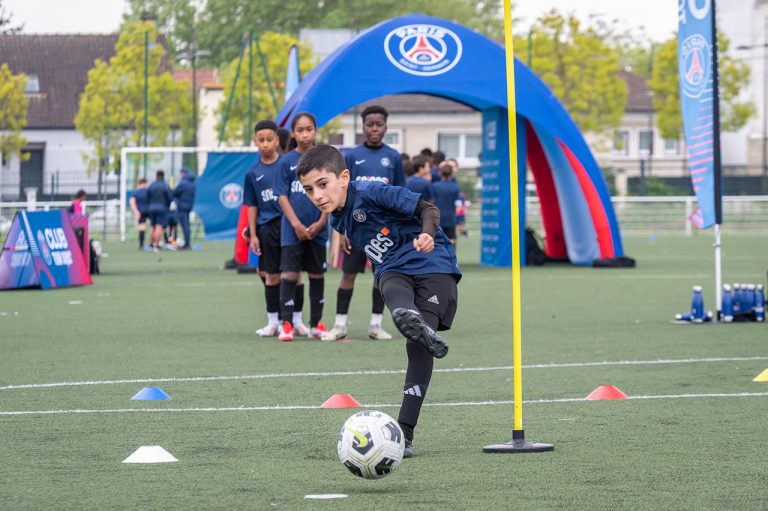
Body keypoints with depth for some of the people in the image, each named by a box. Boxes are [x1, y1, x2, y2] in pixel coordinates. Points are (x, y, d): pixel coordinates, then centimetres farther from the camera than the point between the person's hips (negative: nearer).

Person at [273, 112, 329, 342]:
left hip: (317, 230, 2)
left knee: (317, 274, 8)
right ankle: (286, 324, -4)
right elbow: (282, 196, -2)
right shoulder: (286, 162, 0)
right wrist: (297, 225, -11)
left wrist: (321, 222, -8)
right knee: (289, 273, -7)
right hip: (292, 230, -2)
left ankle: (316, 323, 16)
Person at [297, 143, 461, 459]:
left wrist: (427, 235, -37)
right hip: (394, 272, 6)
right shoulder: (338, 220, 9)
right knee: (393, 290, -34)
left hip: (433, 266, -6)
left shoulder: (371, 194, -15)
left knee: (419, 348, -18)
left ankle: (404, 432, -18)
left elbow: (428, 209, -14)